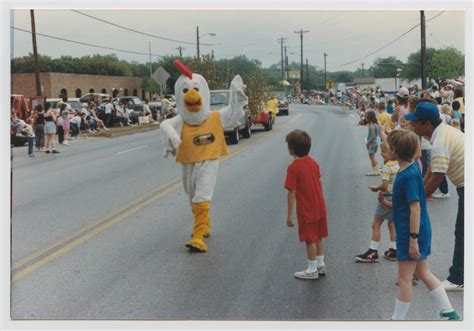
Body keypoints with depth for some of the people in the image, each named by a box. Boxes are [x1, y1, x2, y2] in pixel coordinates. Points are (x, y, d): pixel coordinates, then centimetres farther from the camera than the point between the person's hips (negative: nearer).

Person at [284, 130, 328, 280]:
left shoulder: (293, 168, -21)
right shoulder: (313, 162, 0)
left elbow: (292, 193, -19)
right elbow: (320, 182, 9)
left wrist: (290, 215, -13)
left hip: (306, 211, -7)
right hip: (320, 207, 7)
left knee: (310, 240, 5)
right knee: (318, 237, 19)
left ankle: (312, 270, 18)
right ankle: (321, 265, 31)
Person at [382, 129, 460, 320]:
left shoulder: (408, 176, -22)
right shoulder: (412, 168, 5)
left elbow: (415, 208, -24)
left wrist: (413, 239, -23)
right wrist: (389, 204, 17)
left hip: (411, 234, -9)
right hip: (421, 232, 9)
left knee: (404, 279, 2)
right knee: (424, 273, 18)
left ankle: (398, 319, 13)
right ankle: (449, 313, 23)